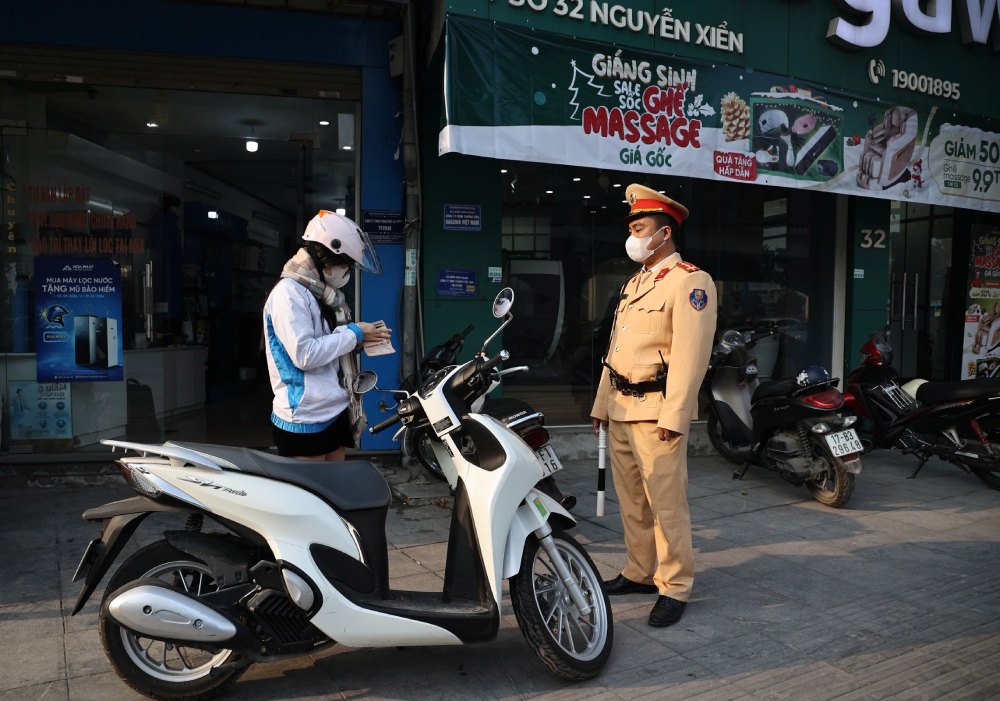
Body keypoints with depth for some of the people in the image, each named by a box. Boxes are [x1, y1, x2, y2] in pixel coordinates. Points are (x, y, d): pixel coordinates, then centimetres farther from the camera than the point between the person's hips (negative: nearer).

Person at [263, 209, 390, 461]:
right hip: (305, 421, -9)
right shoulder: (288, 293, -14)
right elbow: (305, 355, -23)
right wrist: (353, 333, -14)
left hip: (336, 412, 9)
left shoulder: (324, 293, 15)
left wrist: (364, 339, 1)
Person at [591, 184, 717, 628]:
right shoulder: (634, 282, 19)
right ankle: (639, 572, 28)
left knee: (666, 501, -2)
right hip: (621, 408, 9)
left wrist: (673, 414, -22)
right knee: (631, 498, 15)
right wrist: (602, 403, 17)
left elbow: (691, 353, -17)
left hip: (656, 409, -8)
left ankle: (674, 587, 10)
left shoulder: (689, 281, -8)